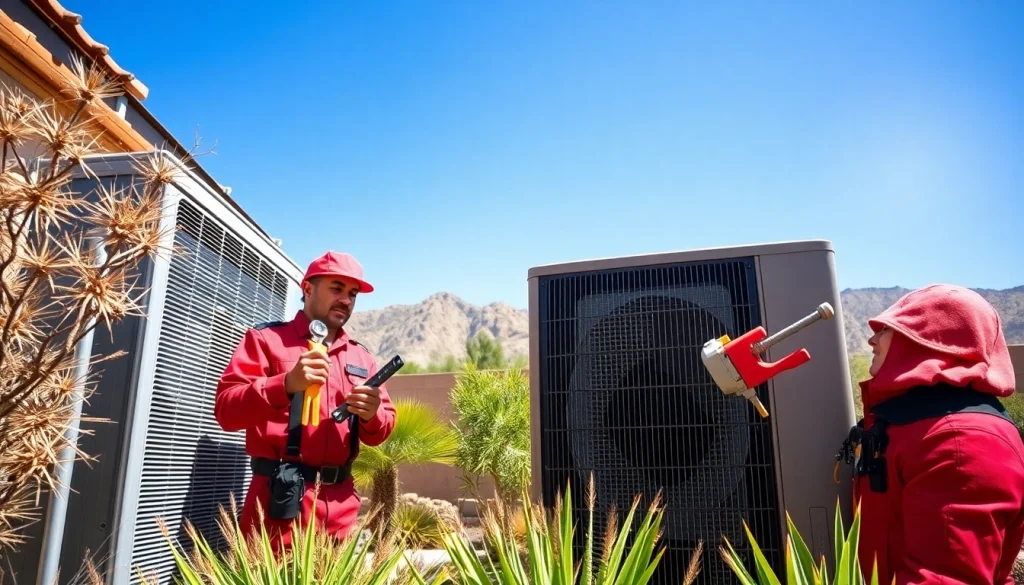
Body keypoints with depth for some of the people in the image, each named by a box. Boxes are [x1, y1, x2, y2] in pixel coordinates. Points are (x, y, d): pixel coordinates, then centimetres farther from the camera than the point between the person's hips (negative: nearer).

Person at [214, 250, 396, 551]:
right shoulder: (266, 338, 3)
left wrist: (372, 415, -9)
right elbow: (226, 409, -8)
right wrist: (287, 385, -23)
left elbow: (380, 432, 14)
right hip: (281, 500, -4)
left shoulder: (362, 358, 15)